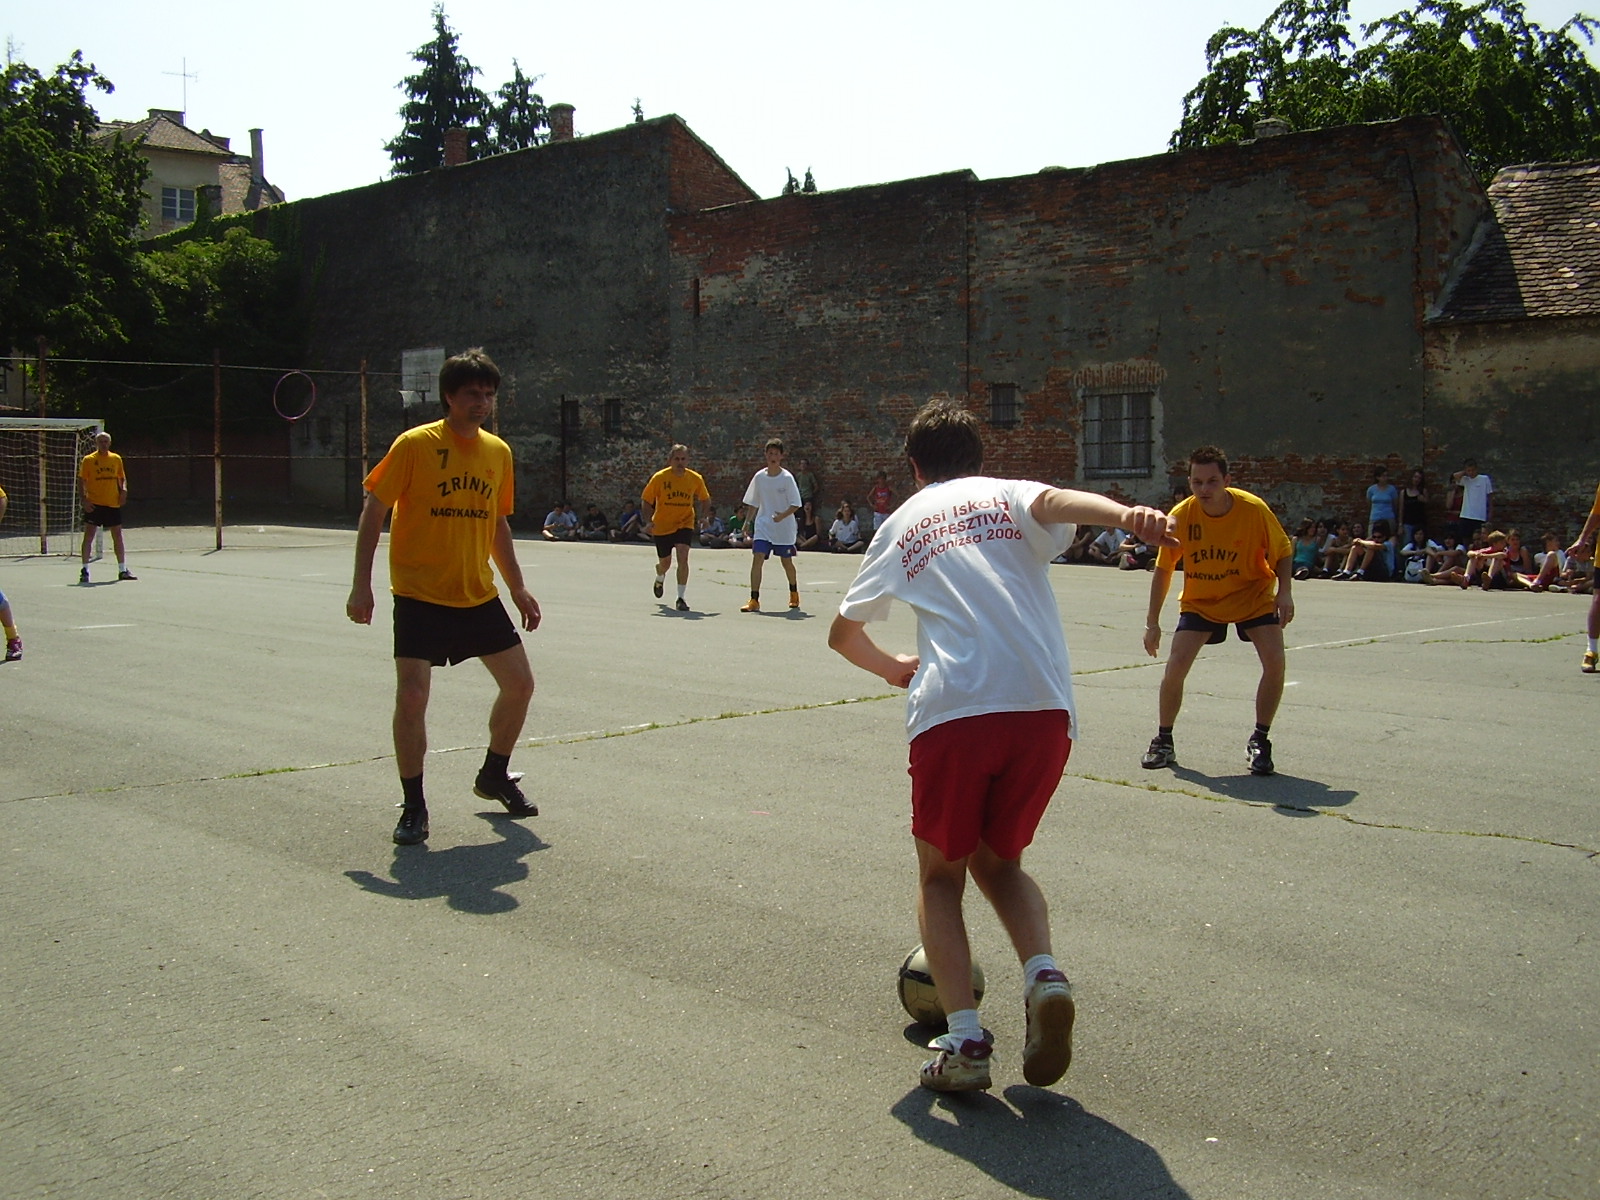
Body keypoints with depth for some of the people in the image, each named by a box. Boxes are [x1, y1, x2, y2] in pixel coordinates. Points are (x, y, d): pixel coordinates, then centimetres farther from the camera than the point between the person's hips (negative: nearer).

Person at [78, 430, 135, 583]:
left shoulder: (116, 459, 9)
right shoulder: (88, 460, -1)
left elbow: (122, 478, 17)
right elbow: (82, 480, -1)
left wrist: (123, 490, -3)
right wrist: (84, 499, -12)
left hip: (113, 503, 3)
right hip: (94, 504, -3)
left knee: (118, 536, 8)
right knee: (89, 536, -5)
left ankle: (123, 570, 16)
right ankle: (85, 570, 1)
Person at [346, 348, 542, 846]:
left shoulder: (498, 452, 6)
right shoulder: (415, 445, -10)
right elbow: (373, 510, -8)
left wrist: (517, 587, 15)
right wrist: (361, 584, -13)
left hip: (479, 595, 6)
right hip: (420, 595, -5)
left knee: (519, 684, 8)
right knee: (411, 696, -13)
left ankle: (494, 775, 32)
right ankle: (413, 806, 5)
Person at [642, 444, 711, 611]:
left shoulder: (695, 479, -7)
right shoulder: (659, 478, -12)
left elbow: (705, 500, 10)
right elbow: (647, 500, -3)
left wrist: (700, 516, -6)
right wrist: (648, 521, -16)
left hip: (685, 524, 0)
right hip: (662, 526, 0)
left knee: (683, 557, -21)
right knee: (665, 562, 14)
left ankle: (681, 598, -14)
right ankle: (660, 579, 52)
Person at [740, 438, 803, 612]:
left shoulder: (787, 478, -7)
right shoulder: (759, 477, 2)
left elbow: (795, 505, -8)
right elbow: (753, 503, 13)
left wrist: (783, 515, -24)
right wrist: (747, 521, 7)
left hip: (784, 528, -2)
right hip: (763, 526, 2)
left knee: (786, 562, 9)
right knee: (757, 558, -13)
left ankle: (794, 594, 36)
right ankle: (754, 600, -14)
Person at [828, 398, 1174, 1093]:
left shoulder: (902, 524, 23)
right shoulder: (1011, 496, 19)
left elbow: (842, 633, 32)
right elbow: (1056, 502, -7)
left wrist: (893, 669, 51)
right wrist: (1127, 514, -27)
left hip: (951, 711, -1)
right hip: (1045, 706, 1)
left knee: (940, 874, 16)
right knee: (998, 860, 22)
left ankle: (965, 1041, 0)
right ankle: (1043, 974, -4)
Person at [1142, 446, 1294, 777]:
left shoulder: (1254, 509, -22)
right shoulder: (1181, 517, -19)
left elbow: (1283, 551, -5)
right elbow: (1163, 569, -7)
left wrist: (1284, 591, -20)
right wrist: (1153, 622, -7)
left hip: (1253, 596, 0)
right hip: (1200, 601, 1)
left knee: (1275, 662, -17)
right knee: (1175, 666, -11)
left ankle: (1259, 742, 3)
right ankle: (1163, 742, 11)